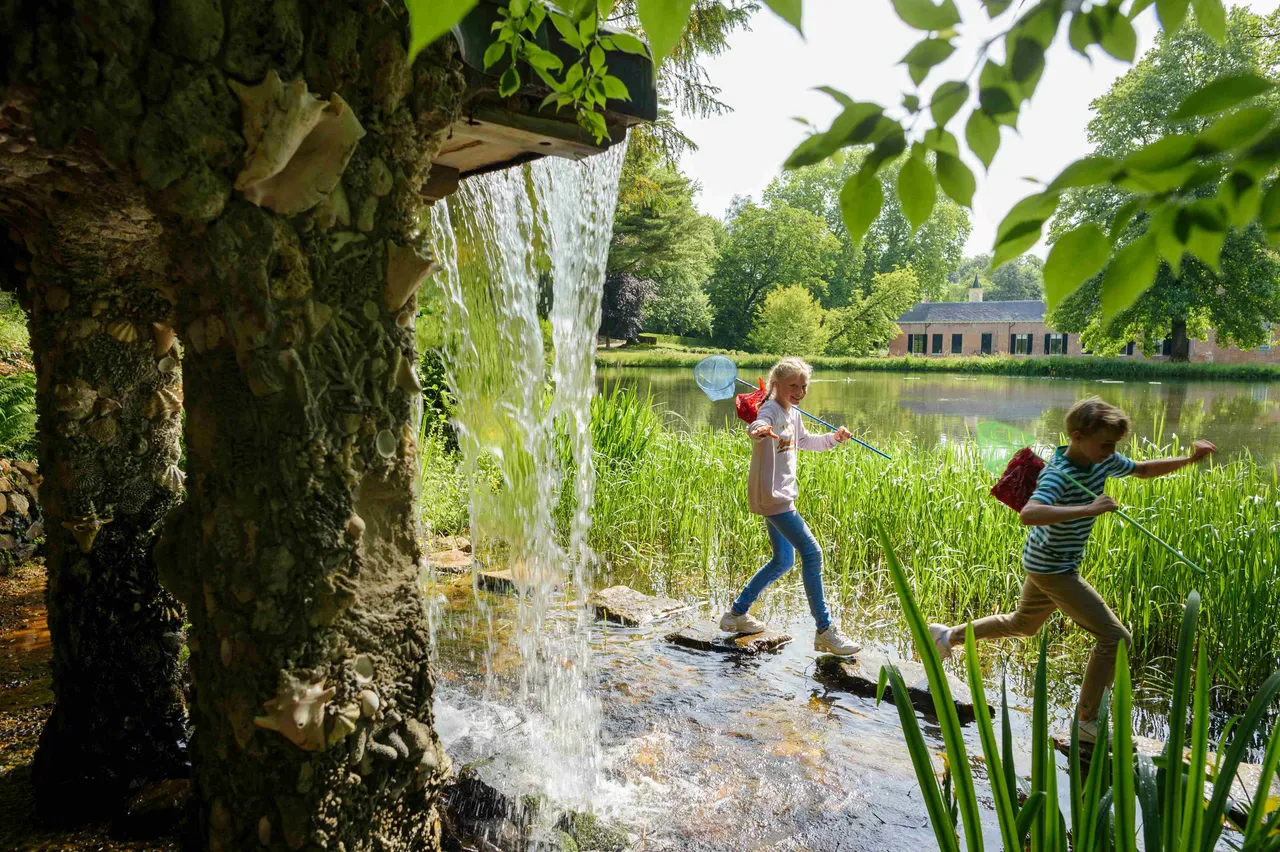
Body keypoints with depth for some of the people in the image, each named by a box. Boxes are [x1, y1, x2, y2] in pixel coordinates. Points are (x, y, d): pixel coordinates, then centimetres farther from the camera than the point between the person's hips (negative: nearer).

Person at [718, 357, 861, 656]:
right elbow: (758, 424, -40)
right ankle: (824, 631, -6)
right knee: (811, 553, -13)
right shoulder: (771, 409, -15)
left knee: (783, 560, 18)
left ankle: (737, 614, 28)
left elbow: (806, 441, 32)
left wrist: (833, 438, 16)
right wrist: (760, 429, -63)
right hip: (770, 495, -11)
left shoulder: (794, 415, 13)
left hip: (782, 496, 11)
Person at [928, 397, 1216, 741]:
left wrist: (1188, 459, 1)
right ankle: (1087, 721, 6)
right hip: (1053, 568, -10)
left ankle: (949, 635, 38)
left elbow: (1143, 470, 16)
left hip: (1045, 563, 10)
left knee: (1022, 625, 28)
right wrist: (1089, 509, -49)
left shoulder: (1102, 461, -2)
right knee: (1115, 638, -7)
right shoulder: (1059, 474, -30)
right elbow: (1028, 514, -48)